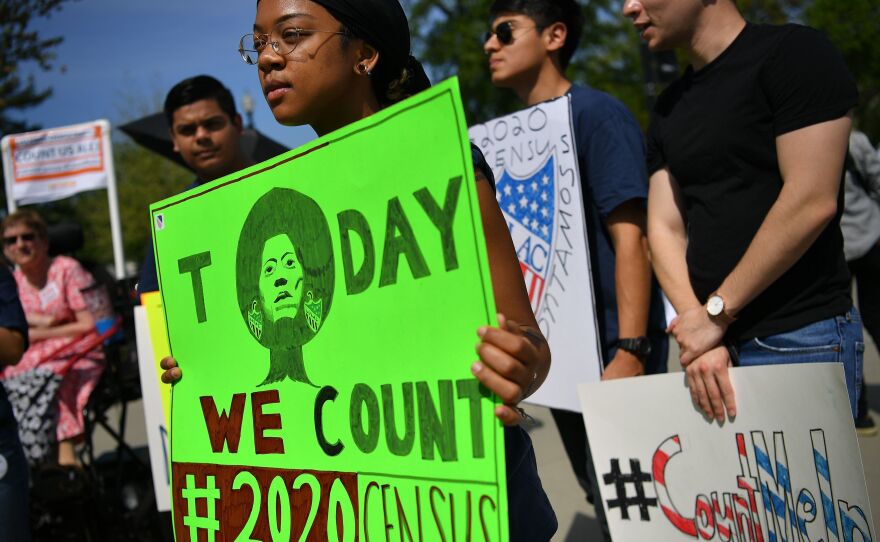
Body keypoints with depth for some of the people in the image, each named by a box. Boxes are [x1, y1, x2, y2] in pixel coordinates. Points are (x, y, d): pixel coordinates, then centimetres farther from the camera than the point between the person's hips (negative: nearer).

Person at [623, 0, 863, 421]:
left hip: (800, 339, -6)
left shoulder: (793, 53, -7)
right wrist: (699, 338, -9)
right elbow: (665, 229, 7)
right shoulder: (669, 110, 15)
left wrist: (716, 313, -12)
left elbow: (812, 202, -16)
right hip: (717, 340, 7)